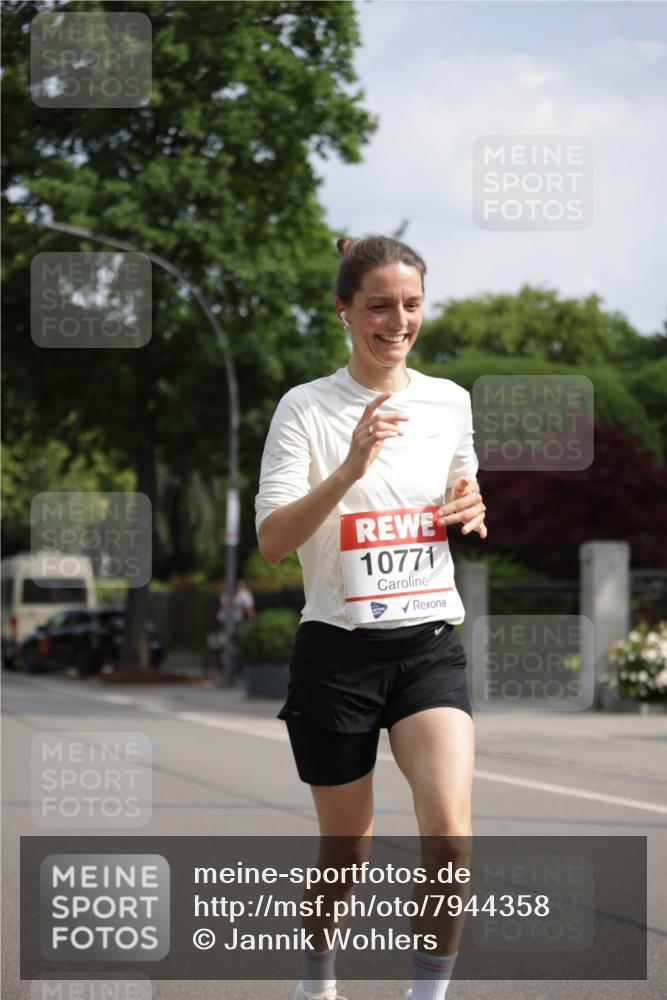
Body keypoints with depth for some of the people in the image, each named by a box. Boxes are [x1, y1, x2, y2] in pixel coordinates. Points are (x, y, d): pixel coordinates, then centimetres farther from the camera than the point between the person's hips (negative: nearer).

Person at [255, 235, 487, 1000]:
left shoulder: (451, 401, 6)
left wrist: (470, 511, 1)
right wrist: (349, 469, -27)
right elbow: (270, 541, -14)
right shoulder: (306, 408, -6)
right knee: (346, 850, 8)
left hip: (430, 644, 2)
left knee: (449, 827, -20)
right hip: (337, 651, -2)